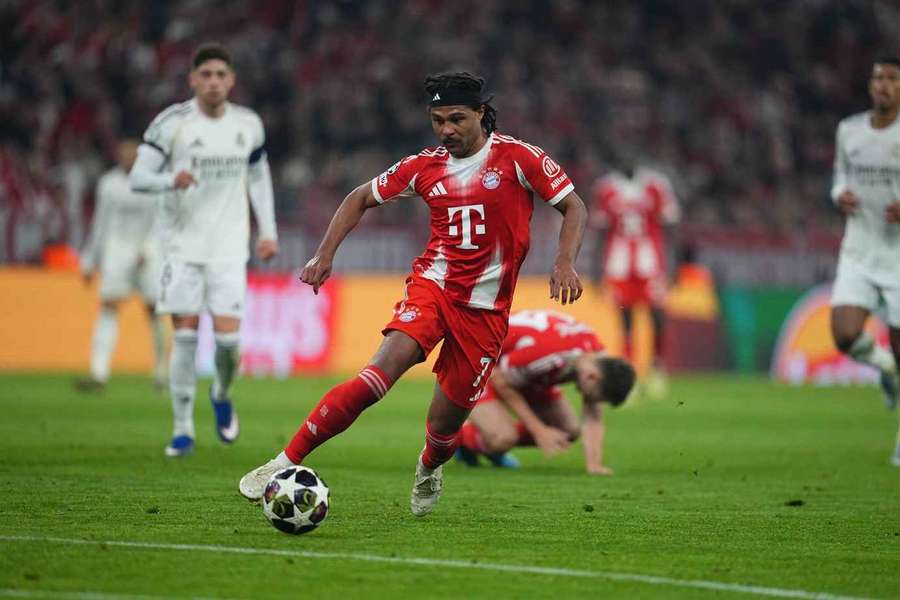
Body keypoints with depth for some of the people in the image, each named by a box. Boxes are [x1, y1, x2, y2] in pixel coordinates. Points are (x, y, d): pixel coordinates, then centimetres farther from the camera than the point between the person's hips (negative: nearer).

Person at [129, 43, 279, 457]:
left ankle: (222, 396, 23)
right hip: (182, 247, -2)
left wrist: (268, 231, 12)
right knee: (185, 337, -5)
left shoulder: (248, 125, 5)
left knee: (228, 336, -9)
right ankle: (183, 429, 7)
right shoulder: (171, 123, -6)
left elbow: (259, 176, 19)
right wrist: (171, 181, -29)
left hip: (229, 248, 2)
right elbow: (137, 178, -8)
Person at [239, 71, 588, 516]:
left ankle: (429, 469, 44)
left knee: (446, 423, 4)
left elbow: (574, 207, -2)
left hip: (486, 308, -1)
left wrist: (565, 263, -19)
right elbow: (362, 198, 15)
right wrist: (325, 254, 2)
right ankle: (286, 463, -25)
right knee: (382, 372, -26)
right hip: (433, 284, 1)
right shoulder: (425, 166, 3)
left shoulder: (518, 158, -6)